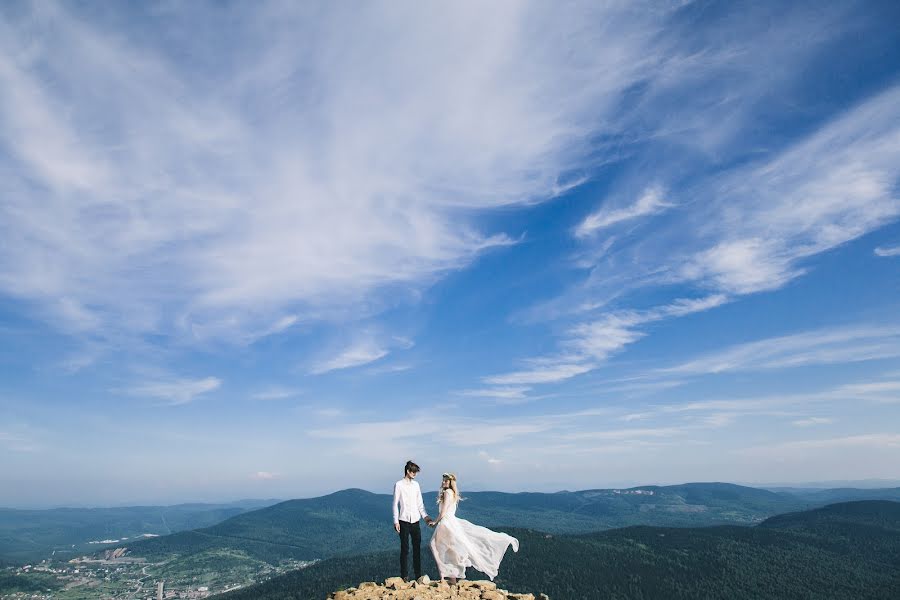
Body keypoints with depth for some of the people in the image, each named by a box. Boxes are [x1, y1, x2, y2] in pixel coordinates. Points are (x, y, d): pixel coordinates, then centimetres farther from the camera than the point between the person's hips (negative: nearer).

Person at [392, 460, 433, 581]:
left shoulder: (416, 485, 10)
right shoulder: (399, 485, -4)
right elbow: (395, 504, -4)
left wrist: (425, 516, 3)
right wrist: (396, 521, -9)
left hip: (415, 520, 5)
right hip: (404, 521, -5)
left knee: (417, 548, 7)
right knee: (405, 549, 0)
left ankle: (418, 574, 15)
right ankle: (405, 575, 8)